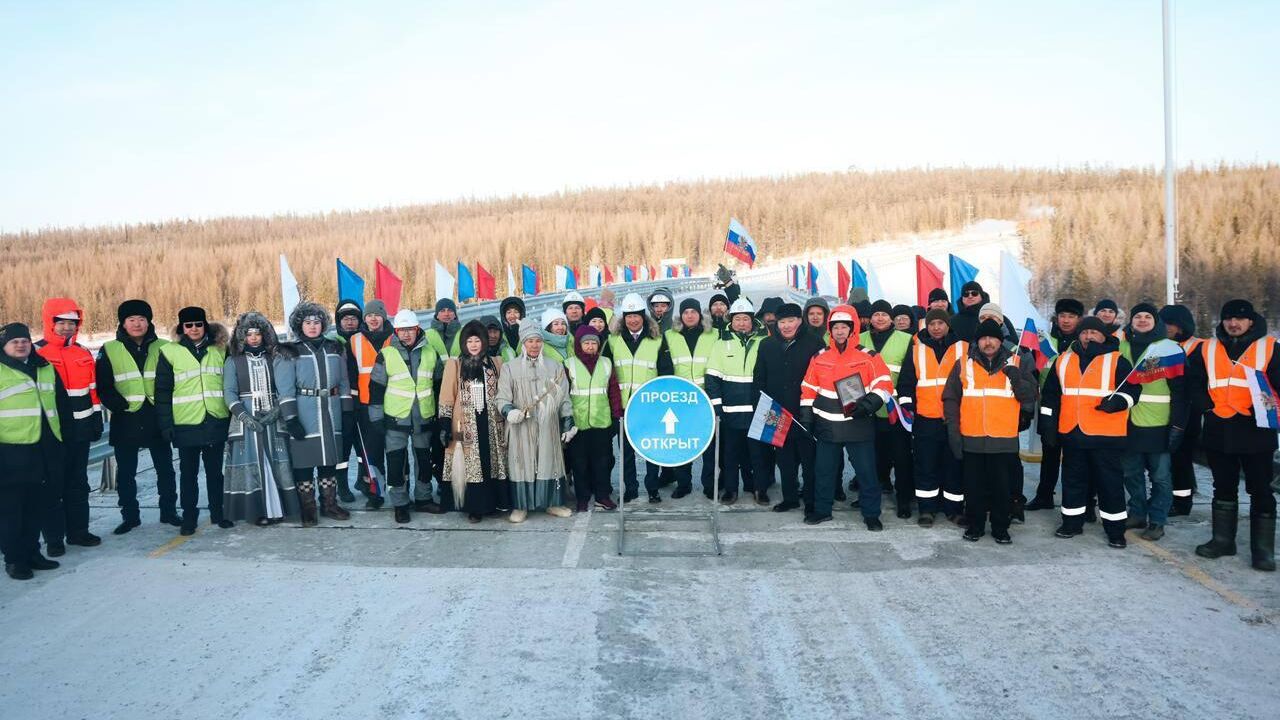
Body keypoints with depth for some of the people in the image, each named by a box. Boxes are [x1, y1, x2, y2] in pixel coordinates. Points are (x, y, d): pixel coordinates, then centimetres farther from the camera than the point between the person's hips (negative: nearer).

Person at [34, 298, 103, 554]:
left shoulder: (84, 354, 10)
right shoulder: (37, 353, -7)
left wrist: (96, 421, 14)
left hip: (80, 430, 5)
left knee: (78, 484, 13)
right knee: (53, 486, 3)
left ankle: (78, 530, 23)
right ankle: (54, 537, 11)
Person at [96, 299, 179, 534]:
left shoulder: (162, 348, 4)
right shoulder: (110, 350, 1)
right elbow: (103, 386, -2)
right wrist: (122, 405, -13)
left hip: (157, 419, 1)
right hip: (125, 421, -1)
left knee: (165, 468, 9)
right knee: (126, 472, 7)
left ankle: (169, 511, 22)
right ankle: (130, 515, 19)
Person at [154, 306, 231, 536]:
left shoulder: (219, 349, 7)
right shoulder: (170, 352, -1)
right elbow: (162, 391, -1)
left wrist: (232, 417, 9)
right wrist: (165, 423, -6)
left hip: (217, 422, 2)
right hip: (186, 424, -2)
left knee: (215, 471, 12)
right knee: (188, 473, 6)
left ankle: (218, 513, 23)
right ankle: (189, 517, 16)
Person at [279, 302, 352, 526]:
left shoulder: (334, 349, 10)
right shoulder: (291, 352, -1)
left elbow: (344, 383, 13)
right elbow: (285, 390, -7)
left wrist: (347, 412, 8)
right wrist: (291, 419, -14)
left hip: (331, 414, 4)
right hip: (304, 415, -3)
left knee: (329, 458, 10)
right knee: (304, 460, 0)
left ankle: (329, 504, 22)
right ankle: (308, 508, 10)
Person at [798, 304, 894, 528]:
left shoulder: (868, 357, -3)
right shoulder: (819, 357, 6)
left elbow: (884, 385, -6)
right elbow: (808, 390, 9)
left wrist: (869, 404, -22)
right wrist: (806, 419, 5)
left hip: (858, 425, -2)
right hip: (827, 426, 3)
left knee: (866, 471, 2)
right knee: (824, 470, 11)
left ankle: (871, 514, 15)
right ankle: (822, 510, 26)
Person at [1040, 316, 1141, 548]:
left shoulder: (1117, 361, 1)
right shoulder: (1063, 361, 12)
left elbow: (1133, 389, -2)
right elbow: (1051, 394, 18)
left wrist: (1117, 402, -21)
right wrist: (1048, 421, 13)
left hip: (1106, 434, -4)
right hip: (1071, 433, 4)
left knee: (1110, 481, 1)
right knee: (1073, 479, 12)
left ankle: (1115, 529, 10)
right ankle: (1072, 522, 24)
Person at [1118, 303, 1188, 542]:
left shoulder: (1171, 349, -1)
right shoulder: (1122, 347, 11)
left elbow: (1179, 390, -3)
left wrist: (1178, 424, -8)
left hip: (1158, 424, -4)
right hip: (1128, 423, 4)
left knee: (1160, 476, 1)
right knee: (1131, 473, 11)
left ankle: (1157, 521, 9)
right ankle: (1137, 514, 24)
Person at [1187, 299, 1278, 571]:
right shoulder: (1206, 349, 9)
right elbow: (1194, 383, 11)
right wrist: (1208, 408, -1)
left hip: (1255, 433, -3)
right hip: (1218, 432, 3)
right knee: (1223, 488, 14)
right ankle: (1223, 540, 25)